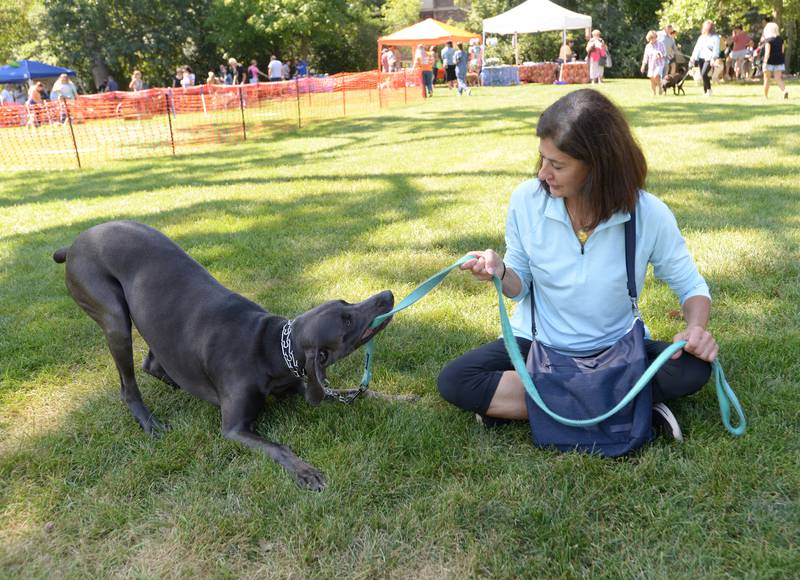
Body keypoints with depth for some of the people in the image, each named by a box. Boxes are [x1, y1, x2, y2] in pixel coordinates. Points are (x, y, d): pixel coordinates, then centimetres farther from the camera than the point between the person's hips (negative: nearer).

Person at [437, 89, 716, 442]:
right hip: (538, 344, 1)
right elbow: (521, 286, -1)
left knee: (692, 370, -27)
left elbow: (692, 287, -2)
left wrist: (696, 327, -24)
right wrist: (500, 272, -24)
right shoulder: (526, 200, -14)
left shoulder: (648, 215, -16)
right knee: (454, 382, -22)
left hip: (618, 348, 0)